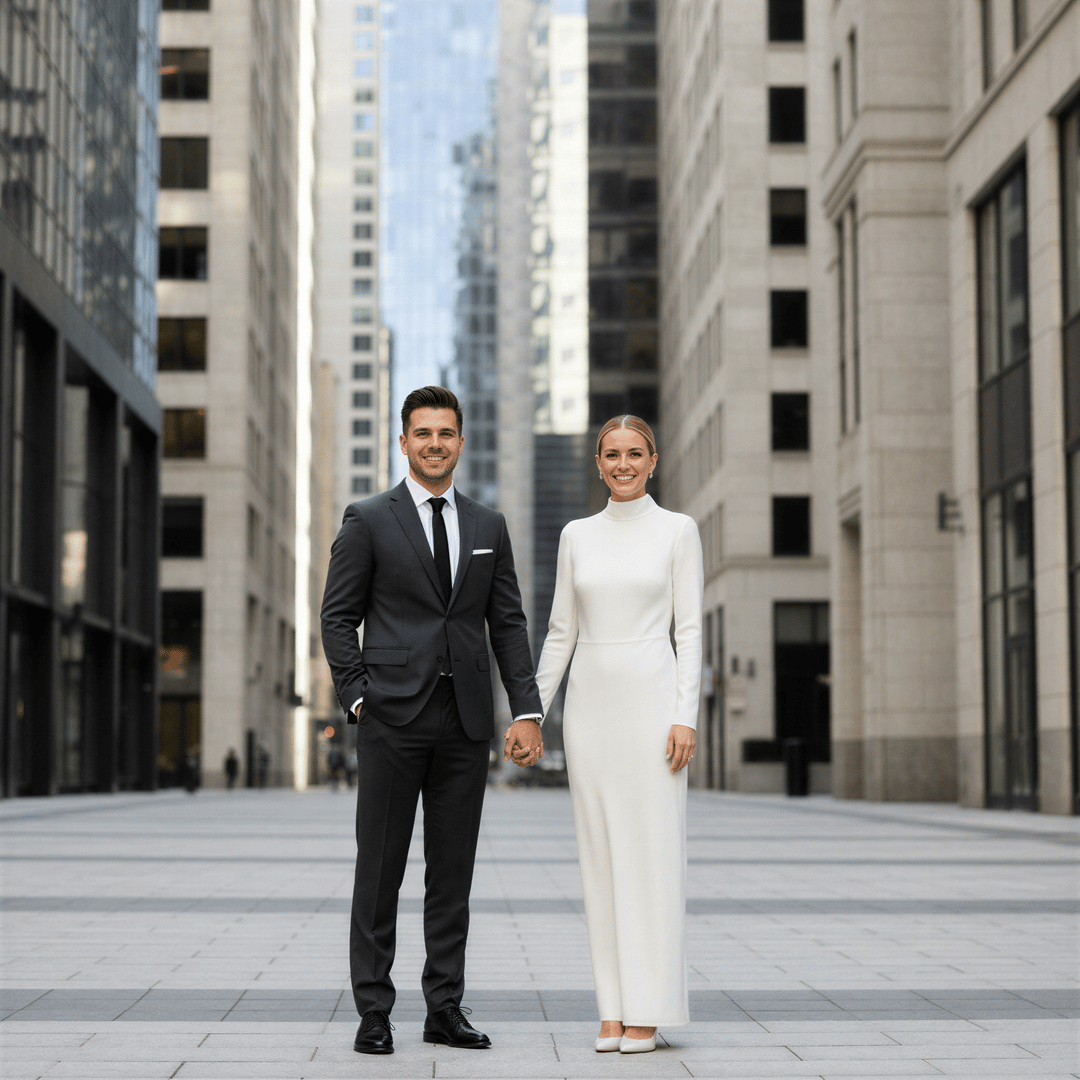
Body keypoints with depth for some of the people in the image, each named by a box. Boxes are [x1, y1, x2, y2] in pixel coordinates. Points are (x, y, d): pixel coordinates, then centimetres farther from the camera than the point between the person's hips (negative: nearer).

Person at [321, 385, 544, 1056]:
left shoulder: (489, 527, 13)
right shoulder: (368, 521, 2)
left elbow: (509, 624, 11)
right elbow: (339, 617, 2)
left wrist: (528, 712, 2)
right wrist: (358, 698, -8)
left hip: (466, 722, 3)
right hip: (393, 720, -3)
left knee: (453, 870, 7)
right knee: (380, 868, 0)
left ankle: (446, 1008, 14)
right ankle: (374, 1011, 7)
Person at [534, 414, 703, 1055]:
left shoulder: (677, 530, 1)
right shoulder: (577, 536, 11)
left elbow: (690, 627, -3)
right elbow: (561, 631, 13)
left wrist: (686, 715, -11)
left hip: (651, 696, -4)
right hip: (591, 699, 4)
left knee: (652, 848, -4)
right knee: (600, 851, 4)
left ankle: (649, 1010, 2)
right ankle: (614, 1008, 10)